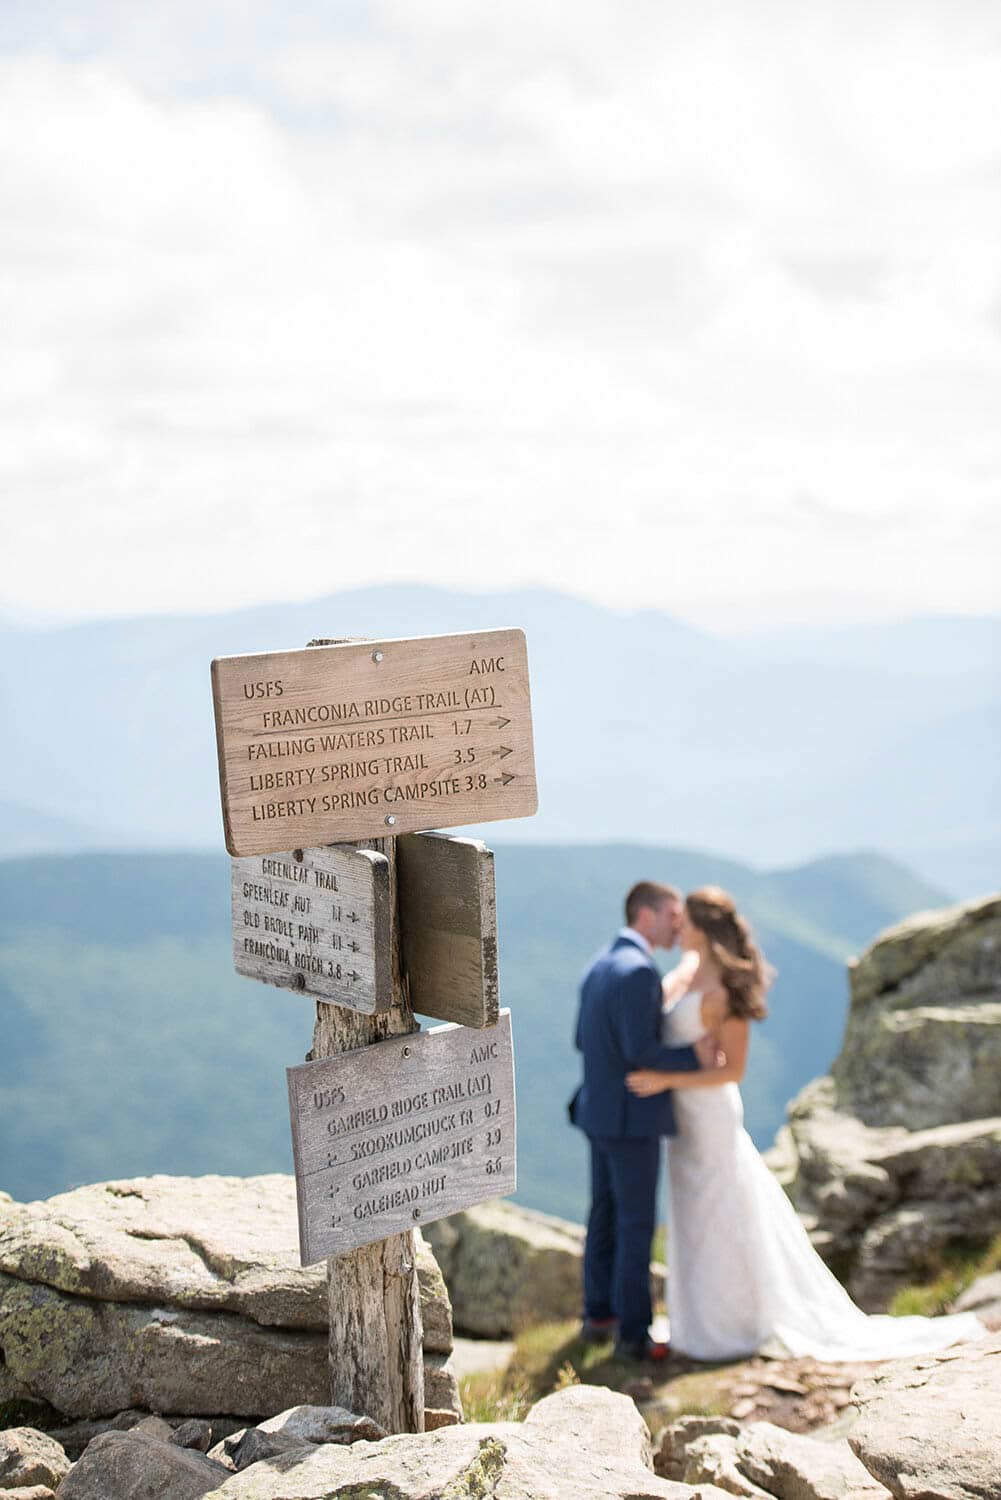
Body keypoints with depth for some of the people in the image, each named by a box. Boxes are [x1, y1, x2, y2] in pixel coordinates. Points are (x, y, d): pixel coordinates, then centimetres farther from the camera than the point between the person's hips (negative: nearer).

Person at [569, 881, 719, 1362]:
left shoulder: (600, 966, 10)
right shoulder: (639, 971, -21)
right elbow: (638, 1052, -26)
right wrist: (693, 1056, -15)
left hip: (601, 1110, 9)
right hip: (632, 1118, -9)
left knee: (607, 1214, 19)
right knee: (637, 1225, -2)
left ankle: (599, 1314, 29)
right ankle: (633, 1335, 4)